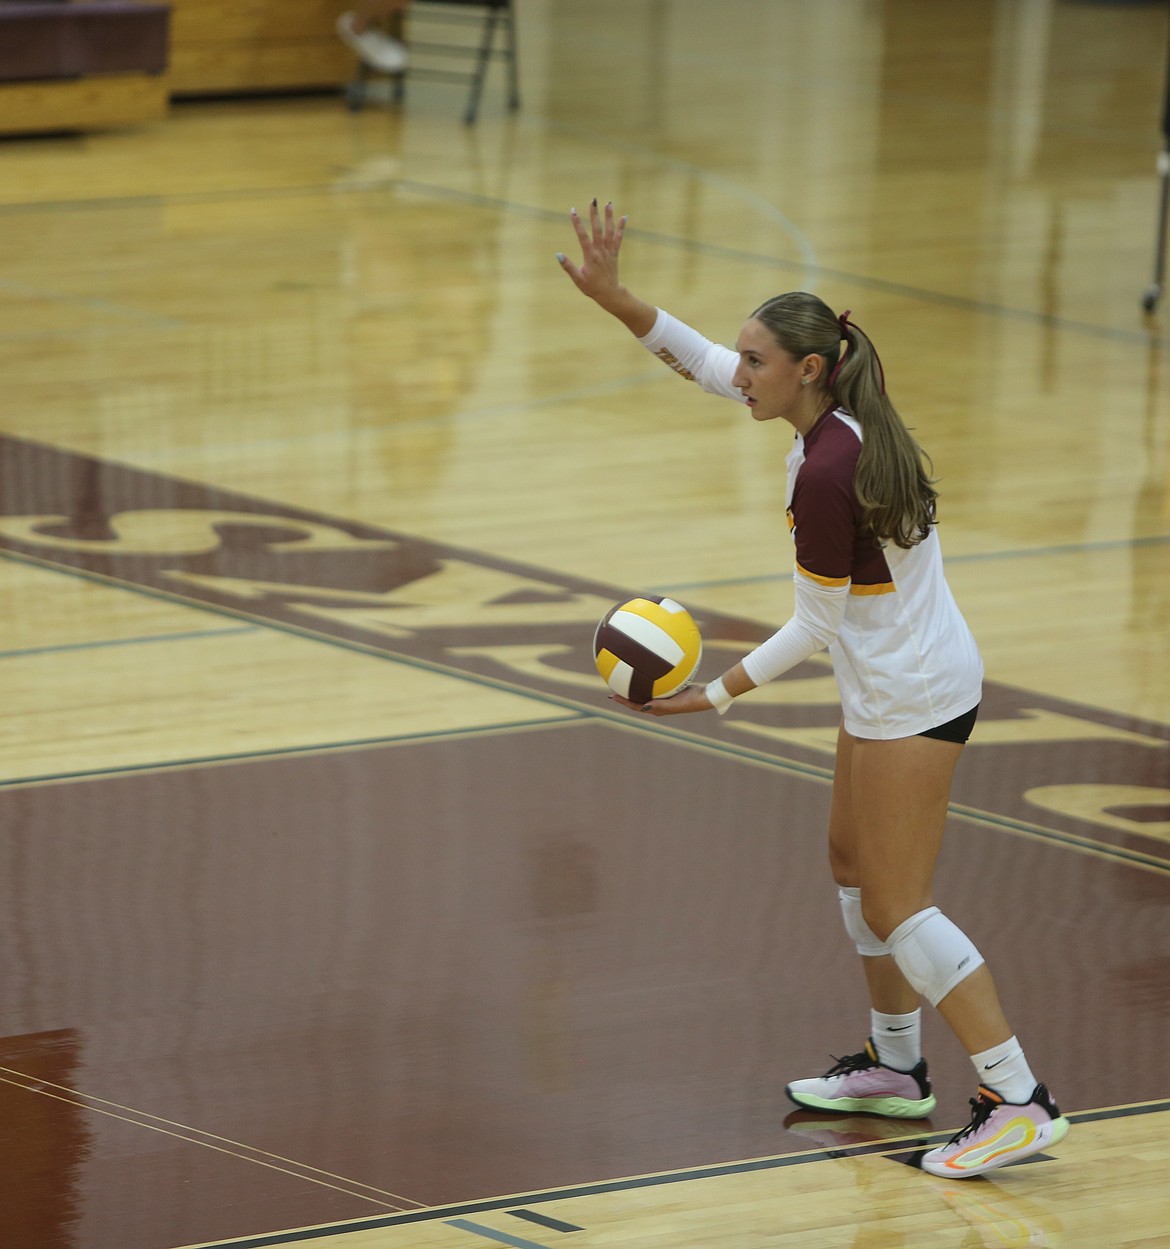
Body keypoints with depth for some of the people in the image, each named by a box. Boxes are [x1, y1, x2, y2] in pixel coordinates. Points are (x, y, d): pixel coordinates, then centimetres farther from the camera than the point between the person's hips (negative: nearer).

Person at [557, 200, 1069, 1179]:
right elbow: (706, 364, 10)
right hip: (890, 686, 10)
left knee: (896, 905, -8)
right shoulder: (840, 412, -1)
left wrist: (718, 696, -9)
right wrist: (613, 297, 2)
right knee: (854, 861, 21)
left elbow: (817, 624, -16)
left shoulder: (826, 475, -26)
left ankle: (1019, 1103, -12)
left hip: (911, 698, -10)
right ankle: (896, 1067, 32)